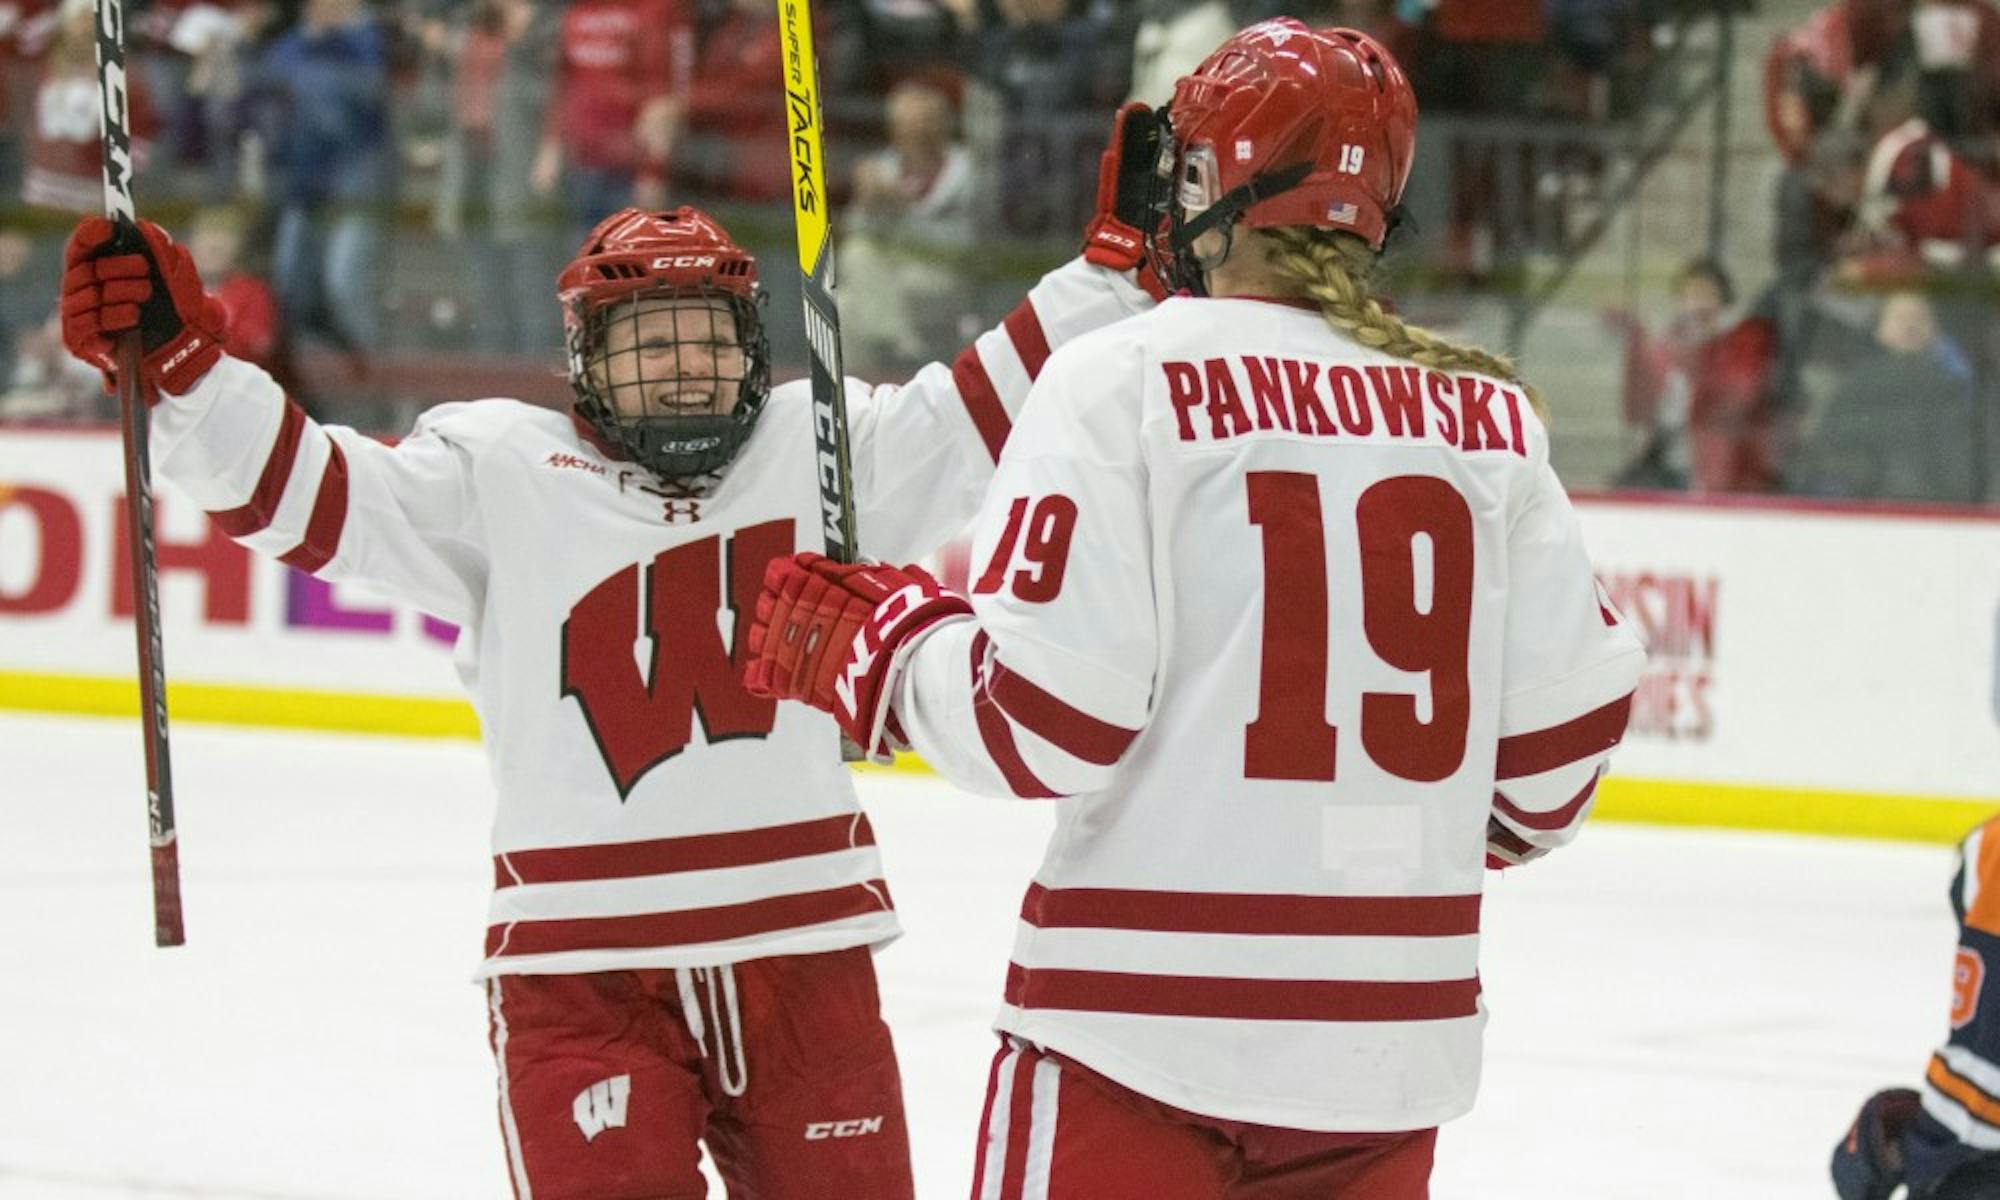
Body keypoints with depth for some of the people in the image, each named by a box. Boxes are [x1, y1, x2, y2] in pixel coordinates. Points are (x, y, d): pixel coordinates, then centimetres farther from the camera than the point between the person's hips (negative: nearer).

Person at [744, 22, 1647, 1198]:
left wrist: (867, 643, 6)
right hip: (1396, 1033, 5)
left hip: (1149, 1017, -5)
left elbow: (1043, 719, -12)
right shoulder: (1487, 414, 5)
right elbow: (1573, 711, 9)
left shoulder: (1123, 381, -8)